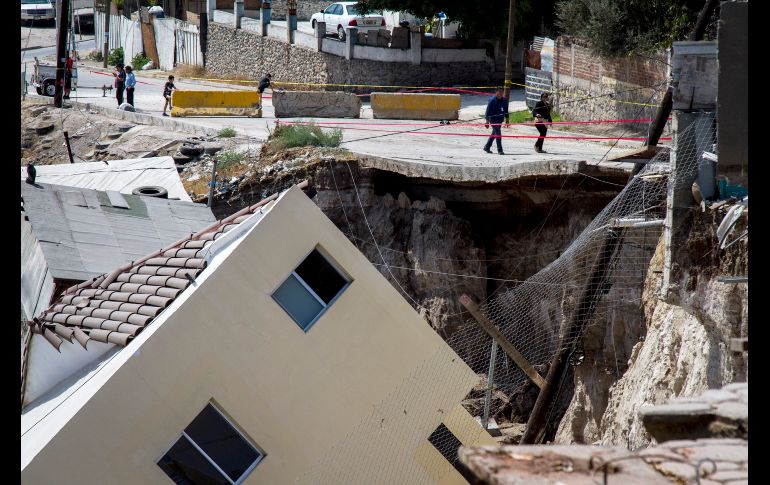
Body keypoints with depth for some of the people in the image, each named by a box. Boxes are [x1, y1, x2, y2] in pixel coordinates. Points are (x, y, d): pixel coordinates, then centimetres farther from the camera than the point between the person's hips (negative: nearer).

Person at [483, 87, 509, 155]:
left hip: (500, 119, 7)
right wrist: (487, 121, -15)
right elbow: (488, 111, -13)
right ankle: (500, 150, -8)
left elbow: (506, 111, 15)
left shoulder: (504, 100, 6)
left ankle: (487, 147, 32)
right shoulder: (492, 100, -14)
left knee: (494, 134, 16)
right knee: (498, 134, -12)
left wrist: (507, 121, 14)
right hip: (493, 119, -7)